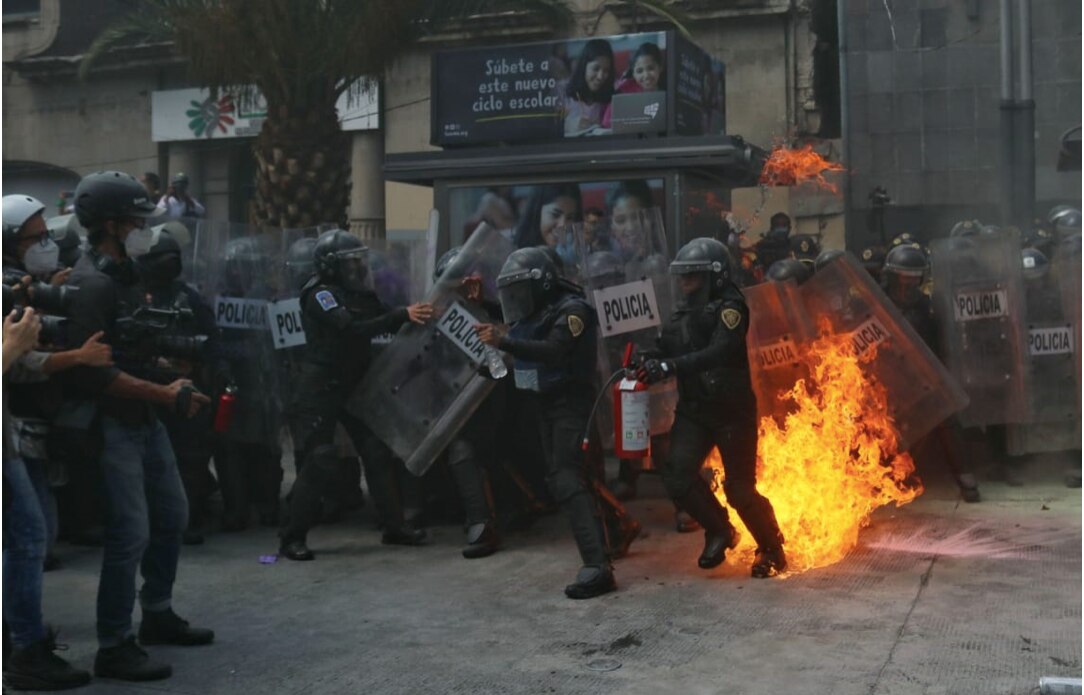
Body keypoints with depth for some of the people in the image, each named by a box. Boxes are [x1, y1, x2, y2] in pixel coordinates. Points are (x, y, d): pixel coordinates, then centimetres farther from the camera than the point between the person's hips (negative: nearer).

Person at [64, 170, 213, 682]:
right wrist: (165, 394, -23)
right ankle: (114, 648, 5)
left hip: (145, 419, 10)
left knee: (172, 517, 17)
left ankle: (158, 615, 33)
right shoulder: (92, 284, -19)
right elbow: (93, 371, -25)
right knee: (130, 534, -7)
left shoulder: (125, 274, 11)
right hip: (112, 424, -10)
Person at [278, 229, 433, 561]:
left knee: (378, 452, 4)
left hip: (353, 385, 8)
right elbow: (352, 328, -30)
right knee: (321, 461, -10)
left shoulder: (359, 293, 10)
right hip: (320, 390, -8)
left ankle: (394, 526, 12)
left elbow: (390, 326, 3)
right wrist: (403, 314, -34)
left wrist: (415, 313, -15)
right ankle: (291, 537, -1)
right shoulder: (320, 294, -15)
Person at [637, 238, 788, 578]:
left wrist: (670, 366, -35)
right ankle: (719, 530, 11)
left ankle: (772, 550, 22)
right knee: (677, 474, -13)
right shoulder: (685, 311, 13)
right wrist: (649, 360, -8)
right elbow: (670, 351, 15)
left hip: (731, 409, -6)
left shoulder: (730, 307, -12)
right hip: (693, 409, 6)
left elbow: (720, 352, -27)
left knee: (740, 489, -2)